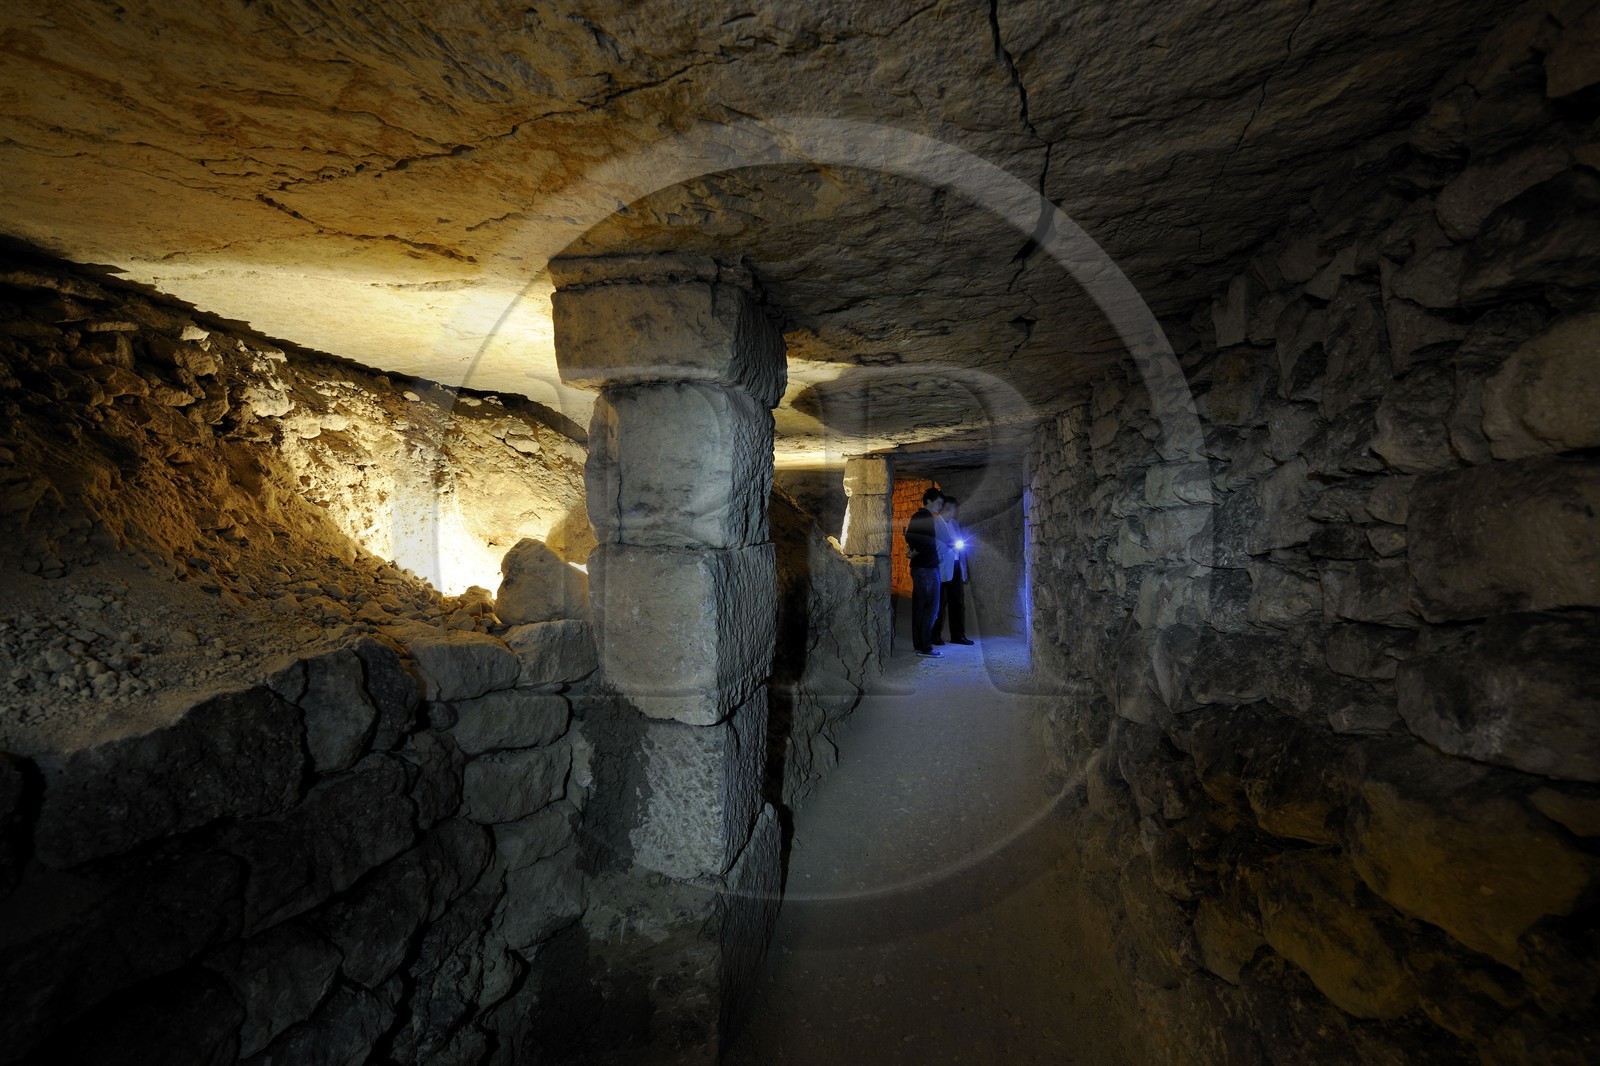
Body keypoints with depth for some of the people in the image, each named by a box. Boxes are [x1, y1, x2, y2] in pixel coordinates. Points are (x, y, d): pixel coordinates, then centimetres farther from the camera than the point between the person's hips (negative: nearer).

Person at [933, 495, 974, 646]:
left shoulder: (955, 524, 18)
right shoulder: (934, 523, -7)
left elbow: (962, 540, 24)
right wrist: (951, 545, -20)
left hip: (956, 567, 7)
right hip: (942, 569, -7)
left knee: (957, 602, 10)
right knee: (940, 603, -1)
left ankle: (958, 635, 18)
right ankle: (935, 635, 9)